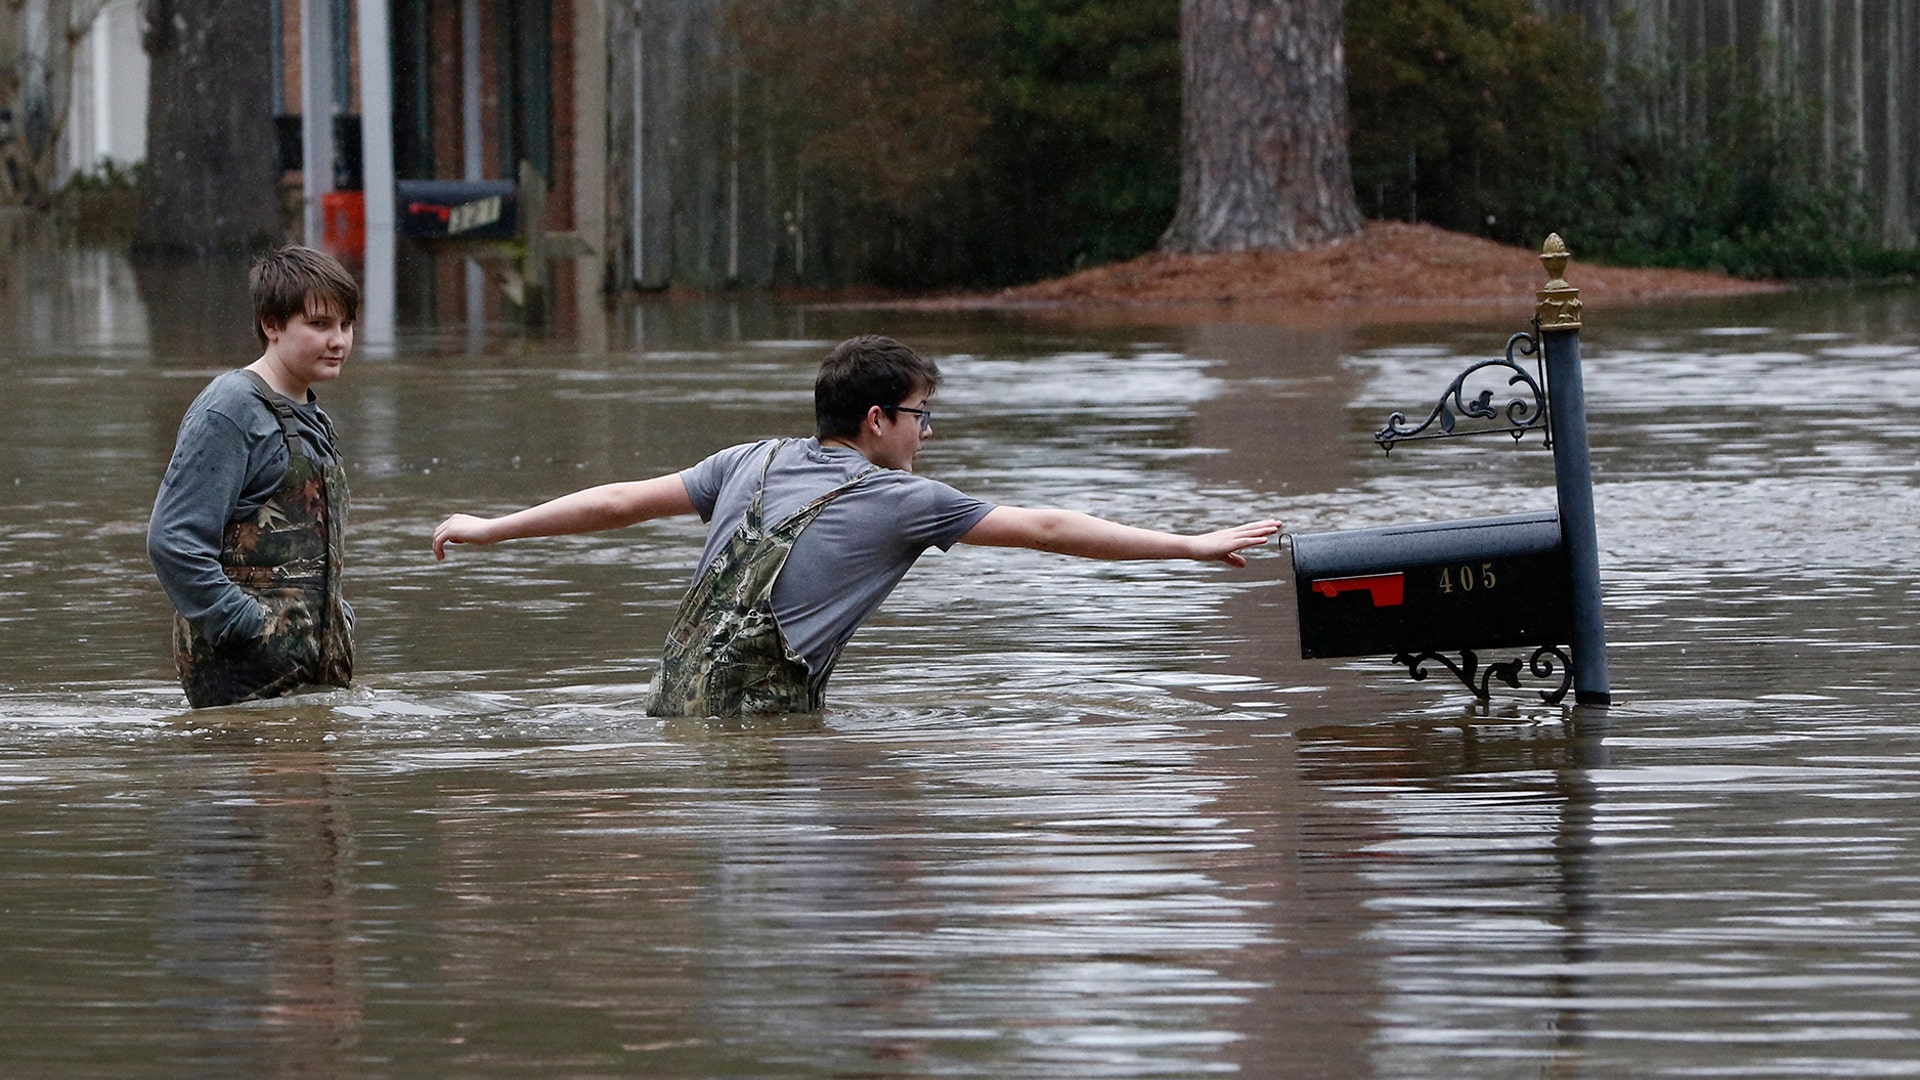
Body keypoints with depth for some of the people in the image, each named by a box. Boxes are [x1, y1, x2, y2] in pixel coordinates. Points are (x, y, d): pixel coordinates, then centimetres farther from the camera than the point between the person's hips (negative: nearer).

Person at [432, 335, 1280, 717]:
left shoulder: (755, 464, 14)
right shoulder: (899, 501, -1)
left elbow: (622, 502, 15)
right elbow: (1046, 530, 0)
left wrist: (492, 529, 25)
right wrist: (1195, 547, 3)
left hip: (675, 709, 7)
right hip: (759, 719, -7)